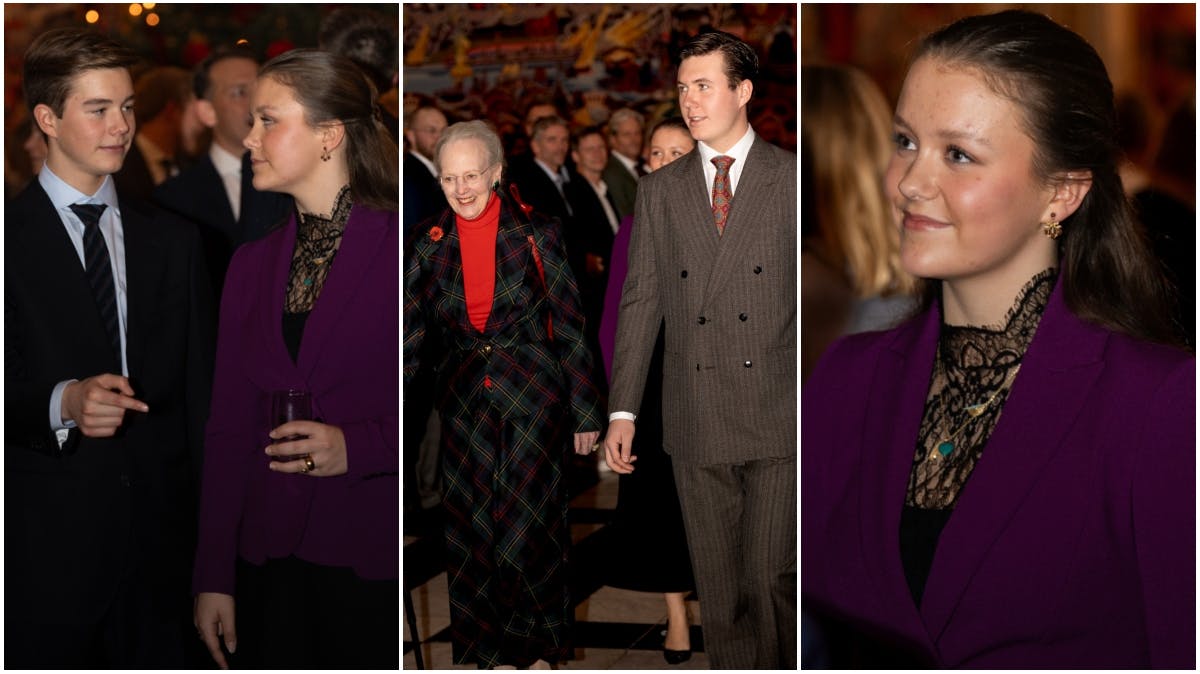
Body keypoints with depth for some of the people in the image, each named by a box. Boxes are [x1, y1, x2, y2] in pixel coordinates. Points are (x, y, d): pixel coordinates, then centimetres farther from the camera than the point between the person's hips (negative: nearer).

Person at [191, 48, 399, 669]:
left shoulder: (399, 249, -7)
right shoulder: (252, 264, 10)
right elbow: (229, 427, 9)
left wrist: (356, 447, -20)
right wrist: (213, 577, 6)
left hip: (374, 566, -5)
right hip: (269, 563, 5)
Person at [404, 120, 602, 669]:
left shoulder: (537, 234, -6)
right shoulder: (429, 244, 0)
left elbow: (570, 328, -3)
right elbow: (409, 333, 2)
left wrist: (585, 414, -3)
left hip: (533, 394, -3)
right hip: (463, 397, 3)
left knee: (527, 530, -3)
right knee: (471, 530, 8)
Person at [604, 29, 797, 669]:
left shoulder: (792, 177, 2)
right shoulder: (658, 189, 11)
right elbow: (641, 301, 9)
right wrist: (622, 409, 3)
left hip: (778, 420, -3)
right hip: (696, 424, 3)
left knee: (771, 580, -4)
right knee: (718, 590, 9)